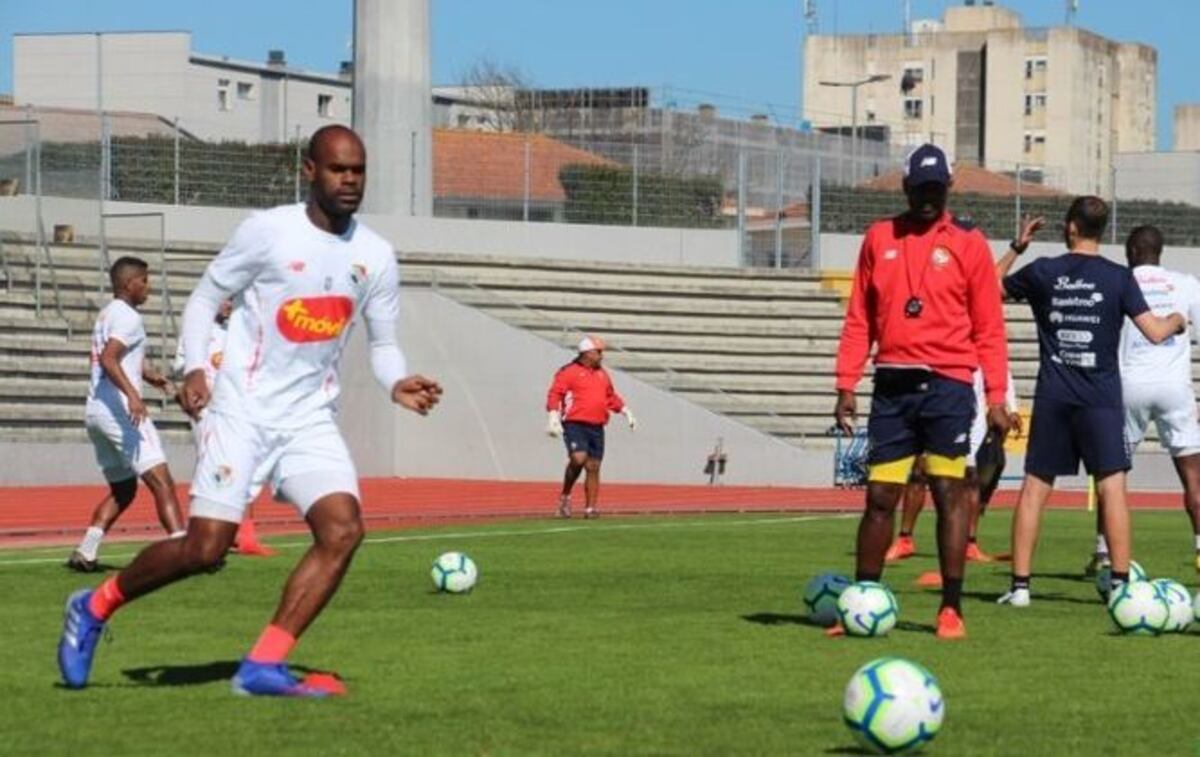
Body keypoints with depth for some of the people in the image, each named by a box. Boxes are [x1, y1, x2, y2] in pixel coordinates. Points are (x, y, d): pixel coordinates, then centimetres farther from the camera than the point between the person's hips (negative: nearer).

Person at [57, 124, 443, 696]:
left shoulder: (376, 257, 5)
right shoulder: (268, 231, -8)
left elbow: (382, 343, 14)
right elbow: (205, 297, 1)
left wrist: (397, 384, -7)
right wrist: (194, 368, -14)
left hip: (311, 420, 5)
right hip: (242, 411, -5)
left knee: (343, 531, -17)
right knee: (205, 549, -10)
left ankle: (263, 666, -12)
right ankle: (96, 607, 16)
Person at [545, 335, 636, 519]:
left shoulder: (602, 374, 18)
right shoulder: (568, 372, -2)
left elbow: (611, 397, 29)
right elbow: (554, 395, -7)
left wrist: (626, 413, 23)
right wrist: (553, 418, -18)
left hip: (596, 427, 6)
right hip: (574, 424, -6)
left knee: (593, 467, 4)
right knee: (578, 458, -24)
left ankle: (590, 509, 8)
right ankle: (565, 497, -5)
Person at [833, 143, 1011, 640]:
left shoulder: (968, 242, 3)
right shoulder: (879, 238, 11)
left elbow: (989, 327, 1)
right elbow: (859, 318, 12)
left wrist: (997, 398, -5)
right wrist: (846, 385, 4)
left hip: (947, 385, -3)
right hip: (892, 387, 3)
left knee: (949, 492, -5)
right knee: (879, 497, 4)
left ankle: (951, 608, -1)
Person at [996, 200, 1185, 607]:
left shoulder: (1042, 272, 1)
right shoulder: (1118, 278, -2)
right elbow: (1155, 332, -4)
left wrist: (1016, 247, 26)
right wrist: (1177, 319, 18)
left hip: (1052, 398, 2)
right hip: (1100, 399, -1)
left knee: (1034, 487, 6)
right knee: (1112, 487, -3)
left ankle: (1020, 584, 4)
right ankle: (1120, 583, -9)